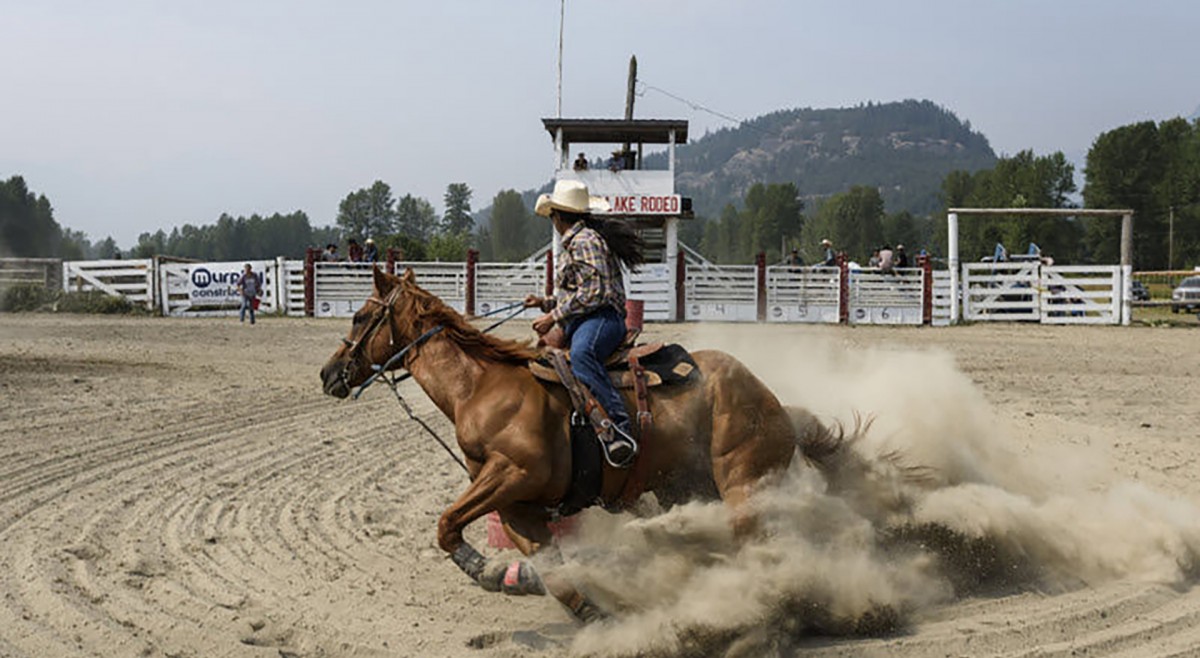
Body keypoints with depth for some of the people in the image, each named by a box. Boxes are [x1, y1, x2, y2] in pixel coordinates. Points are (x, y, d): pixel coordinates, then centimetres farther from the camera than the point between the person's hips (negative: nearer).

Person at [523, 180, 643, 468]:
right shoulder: (574, 243, 27)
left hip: (601, 319, -11)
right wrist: (546, 303, 22)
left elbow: (593, 292, -18)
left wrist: (553, 316, -16)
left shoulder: (584, 241, -7)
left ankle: (619, 427, -53)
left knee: (581, 353, -40)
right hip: (580, 326, 11)